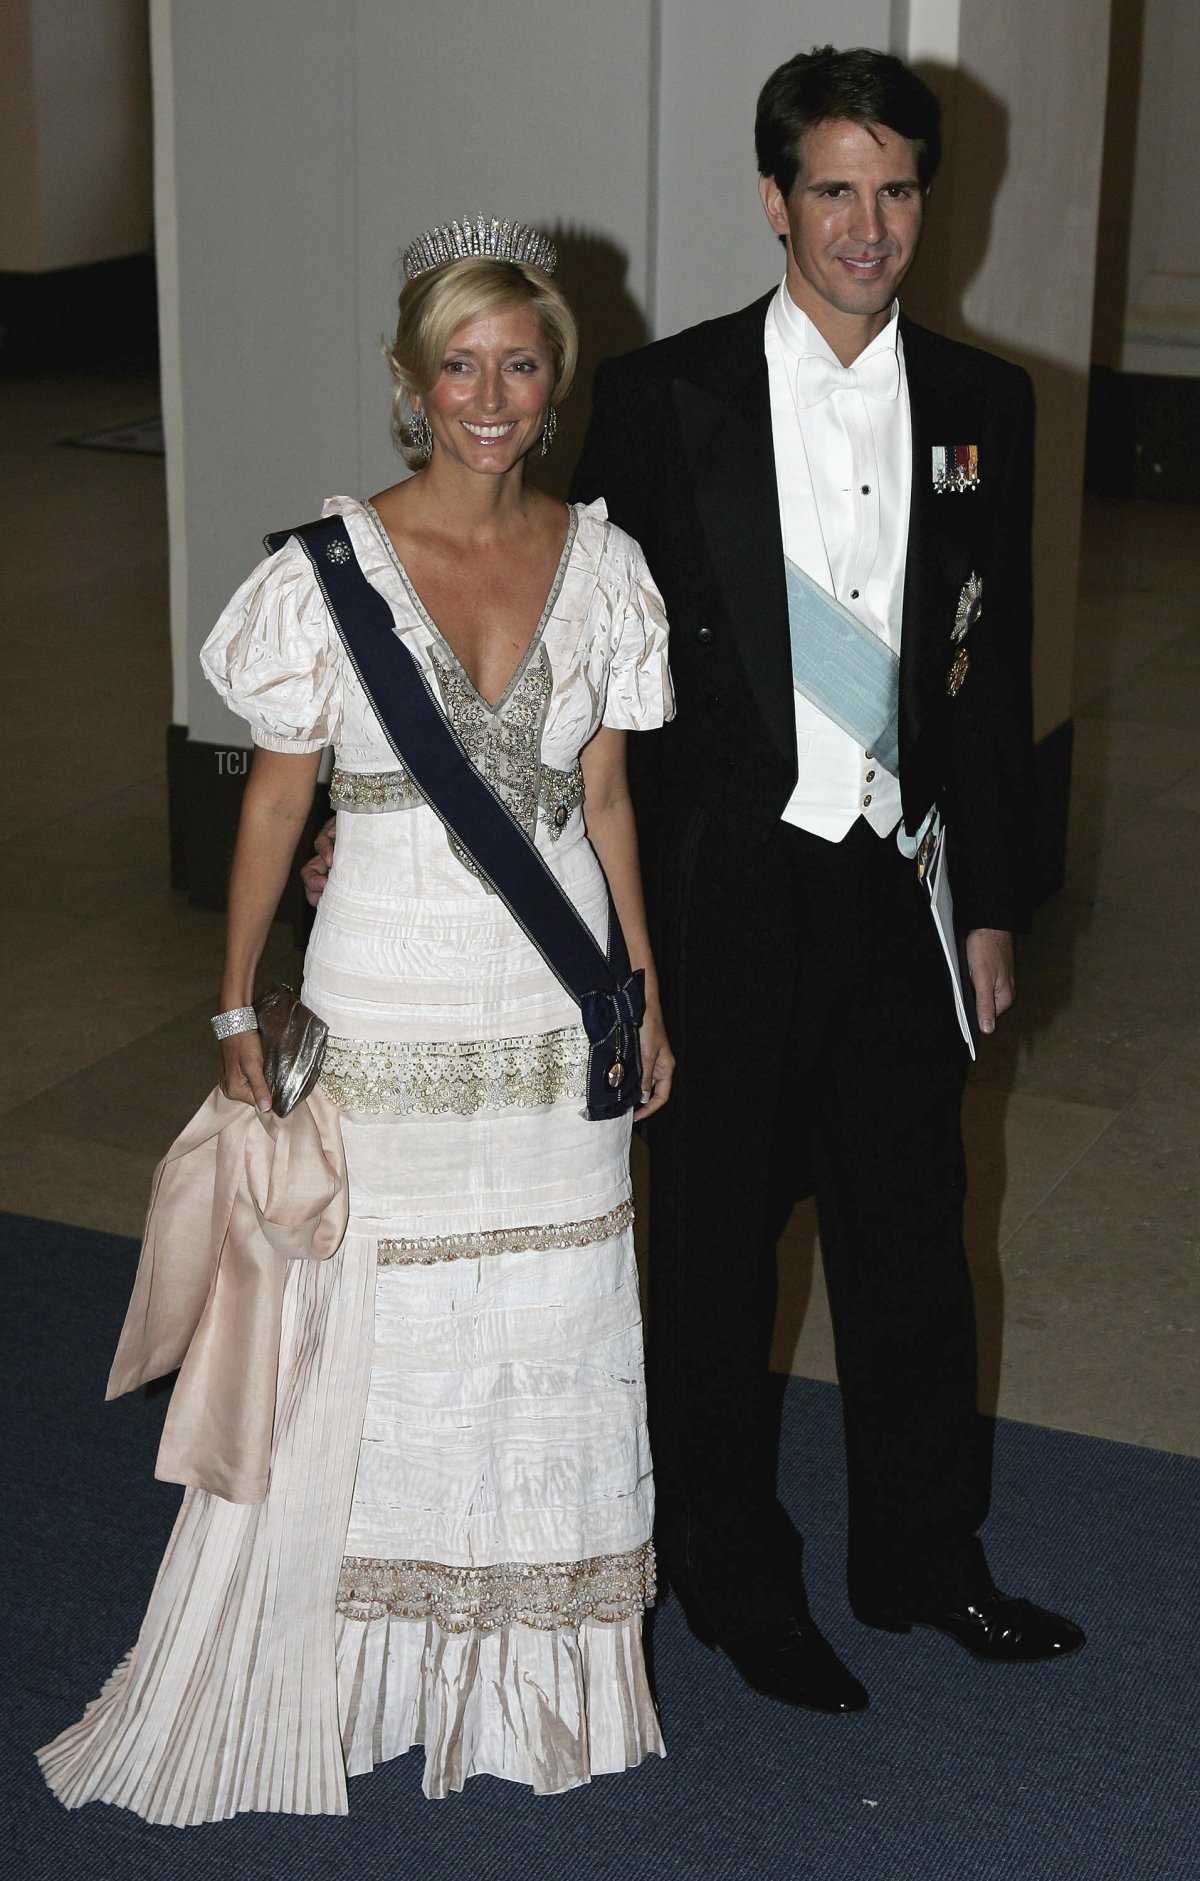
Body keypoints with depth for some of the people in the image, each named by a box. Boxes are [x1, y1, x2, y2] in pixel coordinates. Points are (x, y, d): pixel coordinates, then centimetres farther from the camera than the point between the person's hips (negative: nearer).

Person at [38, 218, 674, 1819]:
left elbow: (606, 801, 9)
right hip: (388, 1011, -3)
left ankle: (531, 1673, 31)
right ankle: (318, 1676, 25)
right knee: (361, 1344, 6)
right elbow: (276, 804, -3)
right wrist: (238, 1011, -2)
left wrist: (646, 1001, 11)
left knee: (552, 1341, 12)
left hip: (557, 1012, 3)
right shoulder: (333, 568, -8)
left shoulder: (599, 564, 2)